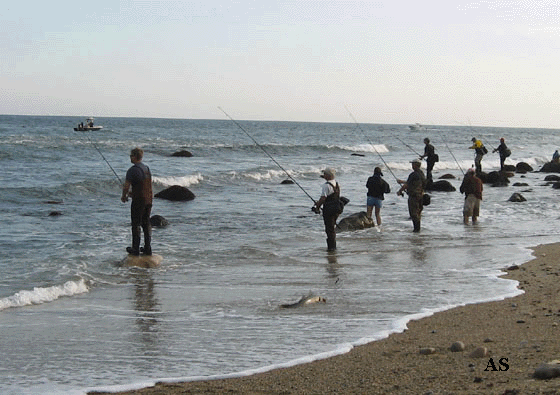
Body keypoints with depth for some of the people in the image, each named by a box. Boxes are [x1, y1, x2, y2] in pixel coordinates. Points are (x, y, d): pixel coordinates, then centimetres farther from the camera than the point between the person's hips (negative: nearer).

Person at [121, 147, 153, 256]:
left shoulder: (132, 170, -14)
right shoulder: (147, 168, 10)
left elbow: (126, 186, -13)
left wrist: (124, 196, 6)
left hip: (138, 200, -7)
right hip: (149, 199, 7)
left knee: (136, 225, 1)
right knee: (146, 224, 12)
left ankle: (135, 249, 5)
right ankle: (147, 248, 14)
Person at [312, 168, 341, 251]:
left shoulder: (326, 185, -17)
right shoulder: (337, 184, 11)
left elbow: (323, 198, -20)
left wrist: (317, 207, -6)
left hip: (328, 209, -9)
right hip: (336, 209, 9)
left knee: (329, 229, -3)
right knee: (332, 228, 17)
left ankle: (331, 246, -2)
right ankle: (333, 246, 22)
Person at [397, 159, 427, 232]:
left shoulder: (413, 174, -17)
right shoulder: (421, 174, 12)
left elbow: (406, 185, -14)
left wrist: (399, 191, 0)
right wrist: (401, 181, 31)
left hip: (414, 196, -9)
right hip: (420, 195, 9)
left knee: (413, 213, -4)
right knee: (418, 212, 14)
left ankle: (416, 228, -4)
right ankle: (418, 228, 18)